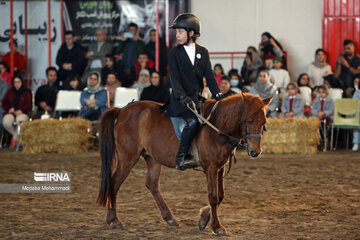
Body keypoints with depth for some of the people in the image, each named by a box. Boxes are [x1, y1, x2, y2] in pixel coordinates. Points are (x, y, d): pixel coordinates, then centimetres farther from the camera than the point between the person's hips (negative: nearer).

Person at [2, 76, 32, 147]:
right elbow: (4, 103, 16)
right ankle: (15, 134, -6)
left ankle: (15, 139, -20)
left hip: (22, 113, -2)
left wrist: (21, 110, -14)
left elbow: (29, 105, 3)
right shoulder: (10, 92, 21)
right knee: (6, 123, -34)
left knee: (20, 121, -41)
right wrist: (9, 109, -5)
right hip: (10, 113, 2)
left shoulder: (27, 92, 13)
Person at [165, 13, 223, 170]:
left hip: (197, 97, 6)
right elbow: (174, 78, -8)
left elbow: (209, 75, 8)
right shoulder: (175, 53, 1)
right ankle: (180, 158, -25)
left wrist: (217, 94, -8)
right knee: (193, 120, -29)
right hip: (181, 99, -6)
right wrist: (183, 97, -23)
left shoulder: (203, 52, 12)